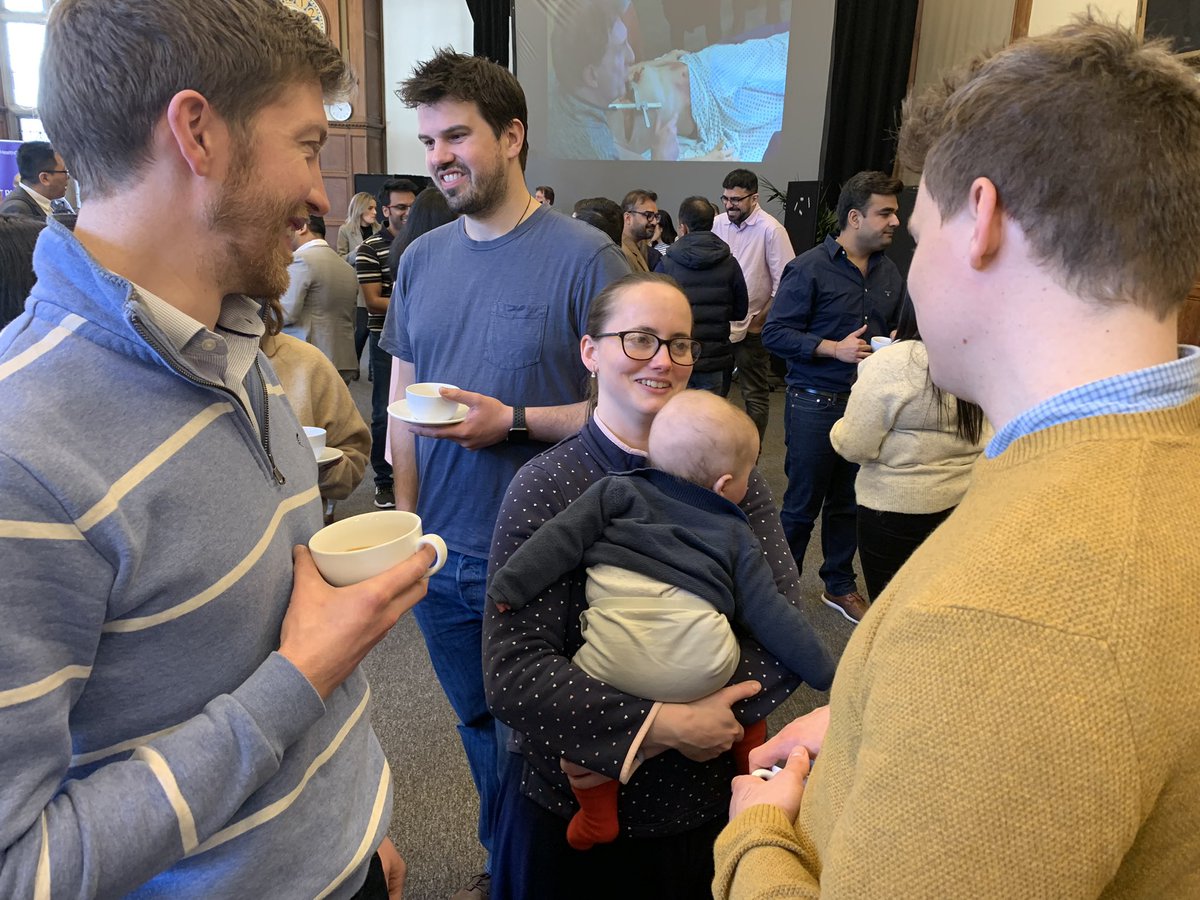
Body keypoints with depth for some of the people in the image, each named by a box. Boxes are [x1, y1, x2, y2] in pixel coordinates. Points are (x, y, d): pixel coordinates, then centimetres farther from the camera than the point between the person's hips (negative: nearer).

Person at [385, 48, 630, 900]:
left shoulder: (585, 256, -12)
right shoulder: (421, 258, 5)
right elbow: (402, 401, 10)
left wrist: (515, 421, -21)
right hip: (443, 554, 5)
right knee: (480, 725, 21)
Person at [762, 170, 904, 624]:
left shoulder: (889, 272, 10)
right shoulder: (810, 268, -10)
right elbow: (775, 332, -13)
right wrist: (835, 348, -20)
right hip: (815, 403, -6)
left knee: (848, 502, 16)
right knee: (802, 504, 4)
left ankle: (840, 585, 32)